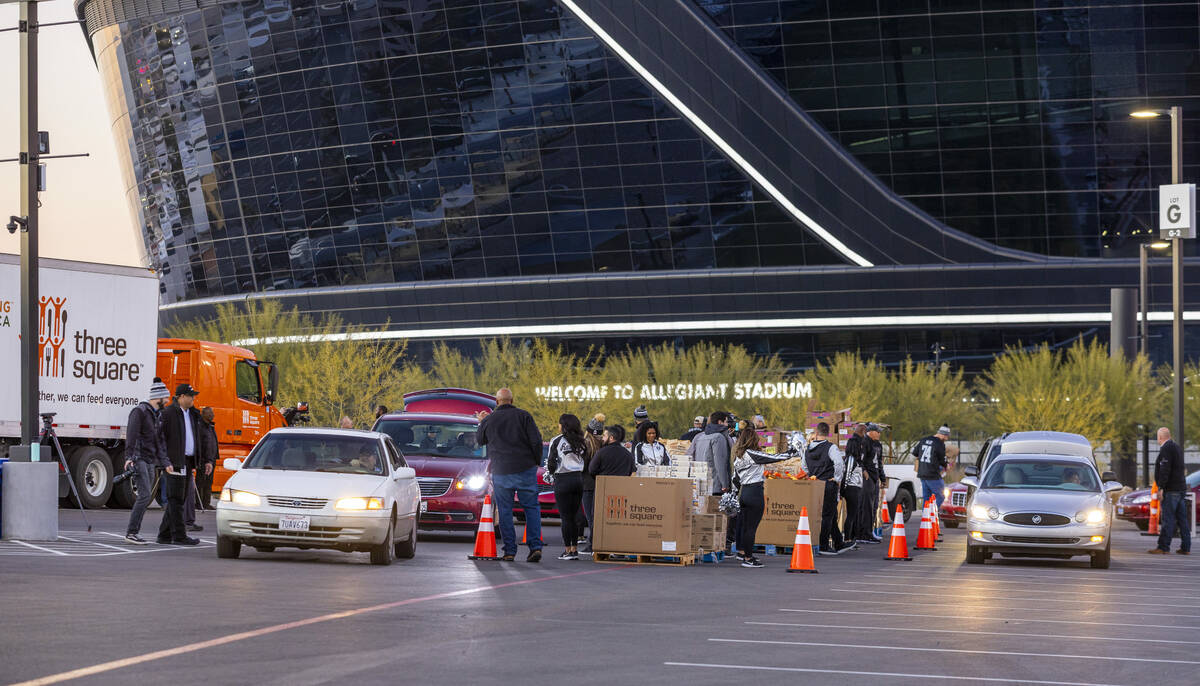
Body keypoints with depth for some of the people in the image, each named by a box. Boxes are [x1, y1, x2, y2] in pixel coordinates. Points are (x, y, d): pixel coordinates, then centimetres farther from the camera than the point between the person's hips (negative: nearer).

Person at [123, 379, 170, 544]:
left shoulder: (157, 414, 18)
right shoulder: (139, 412, -8)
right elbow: (131, 435, -17)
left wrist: (163, 462, 22)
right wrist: (129, 457, -27)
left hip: (150, 461, 9)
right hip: (138, 459, -9)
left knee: (146, 497, 5)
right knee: (145, 495, -16)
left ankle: (133, 532, 9)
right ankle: (131, 532, -14)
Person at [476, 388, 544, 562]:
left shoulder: (489, 420, 3)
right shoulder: (523, 416, 0)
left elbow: (480, 440, 21)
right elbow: (536, 441, -5)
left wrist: (482, 422, 37)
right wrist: (537, 462, 9)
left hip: (501, 471, 0)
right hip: (525, 469, 0)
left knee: (505, 511, 5)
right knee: (531, 508, 6)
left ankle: (509, 551, 2)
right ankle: (535, 546, -4)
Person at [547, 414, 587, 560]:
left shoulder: (557, 441, -6)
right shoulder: (581, 442, 7)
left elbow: (551, 462, -4)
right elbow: (584, 461, 8)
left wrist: (552, 472, 15)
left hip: (563, 480, -5)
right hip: (578, 479, 5)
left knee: (565, 517, -2)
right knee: (574, 516, 11)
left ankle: (568, 550, -3)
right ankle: (575, 549, 11)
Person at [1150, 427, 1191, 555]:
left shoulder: (1166, 449, -12)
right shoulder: (1177, 447, 18)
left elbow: (1165, 470, -20)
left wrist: (1161, 488, -20)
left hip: (1171, 491, -9)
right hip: (1181, 488, 9)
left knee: (1168, 519, -8)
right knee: (1183, 519, 8)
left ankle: (1163, 547, -8)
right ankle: (1186, 548, 10)